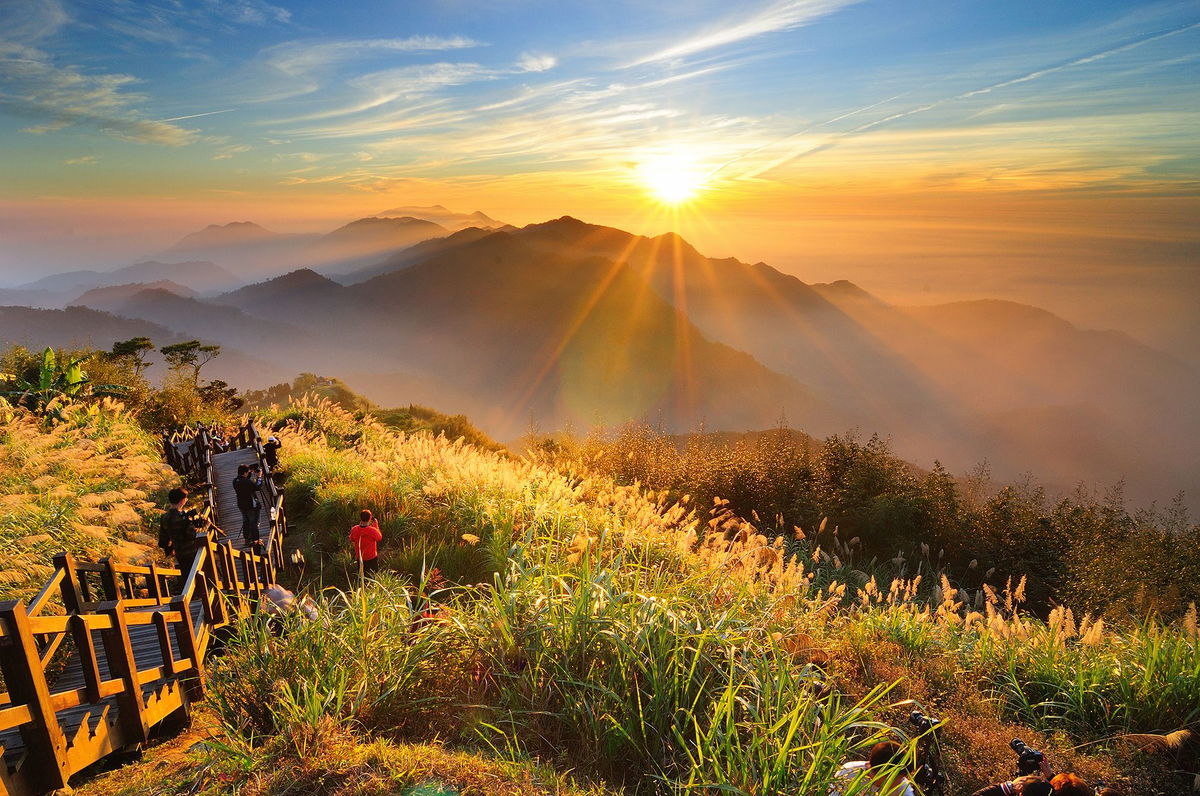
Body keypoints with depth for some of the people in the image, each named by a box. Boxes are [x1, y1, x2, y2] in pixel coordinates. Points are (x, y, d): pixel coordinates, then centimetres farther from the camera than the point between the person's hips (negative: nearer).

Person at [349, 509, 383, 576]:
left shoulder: (354, 529, -19)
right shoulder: (372, 530, -29)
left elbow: (352, 540, 2)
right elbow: (380, 538, -9)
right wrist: (376, 526, -3)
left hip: (359, 557, 3)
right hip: (371, 558, -3)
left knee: (361, 576, 22)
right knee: (373, 575, 18)